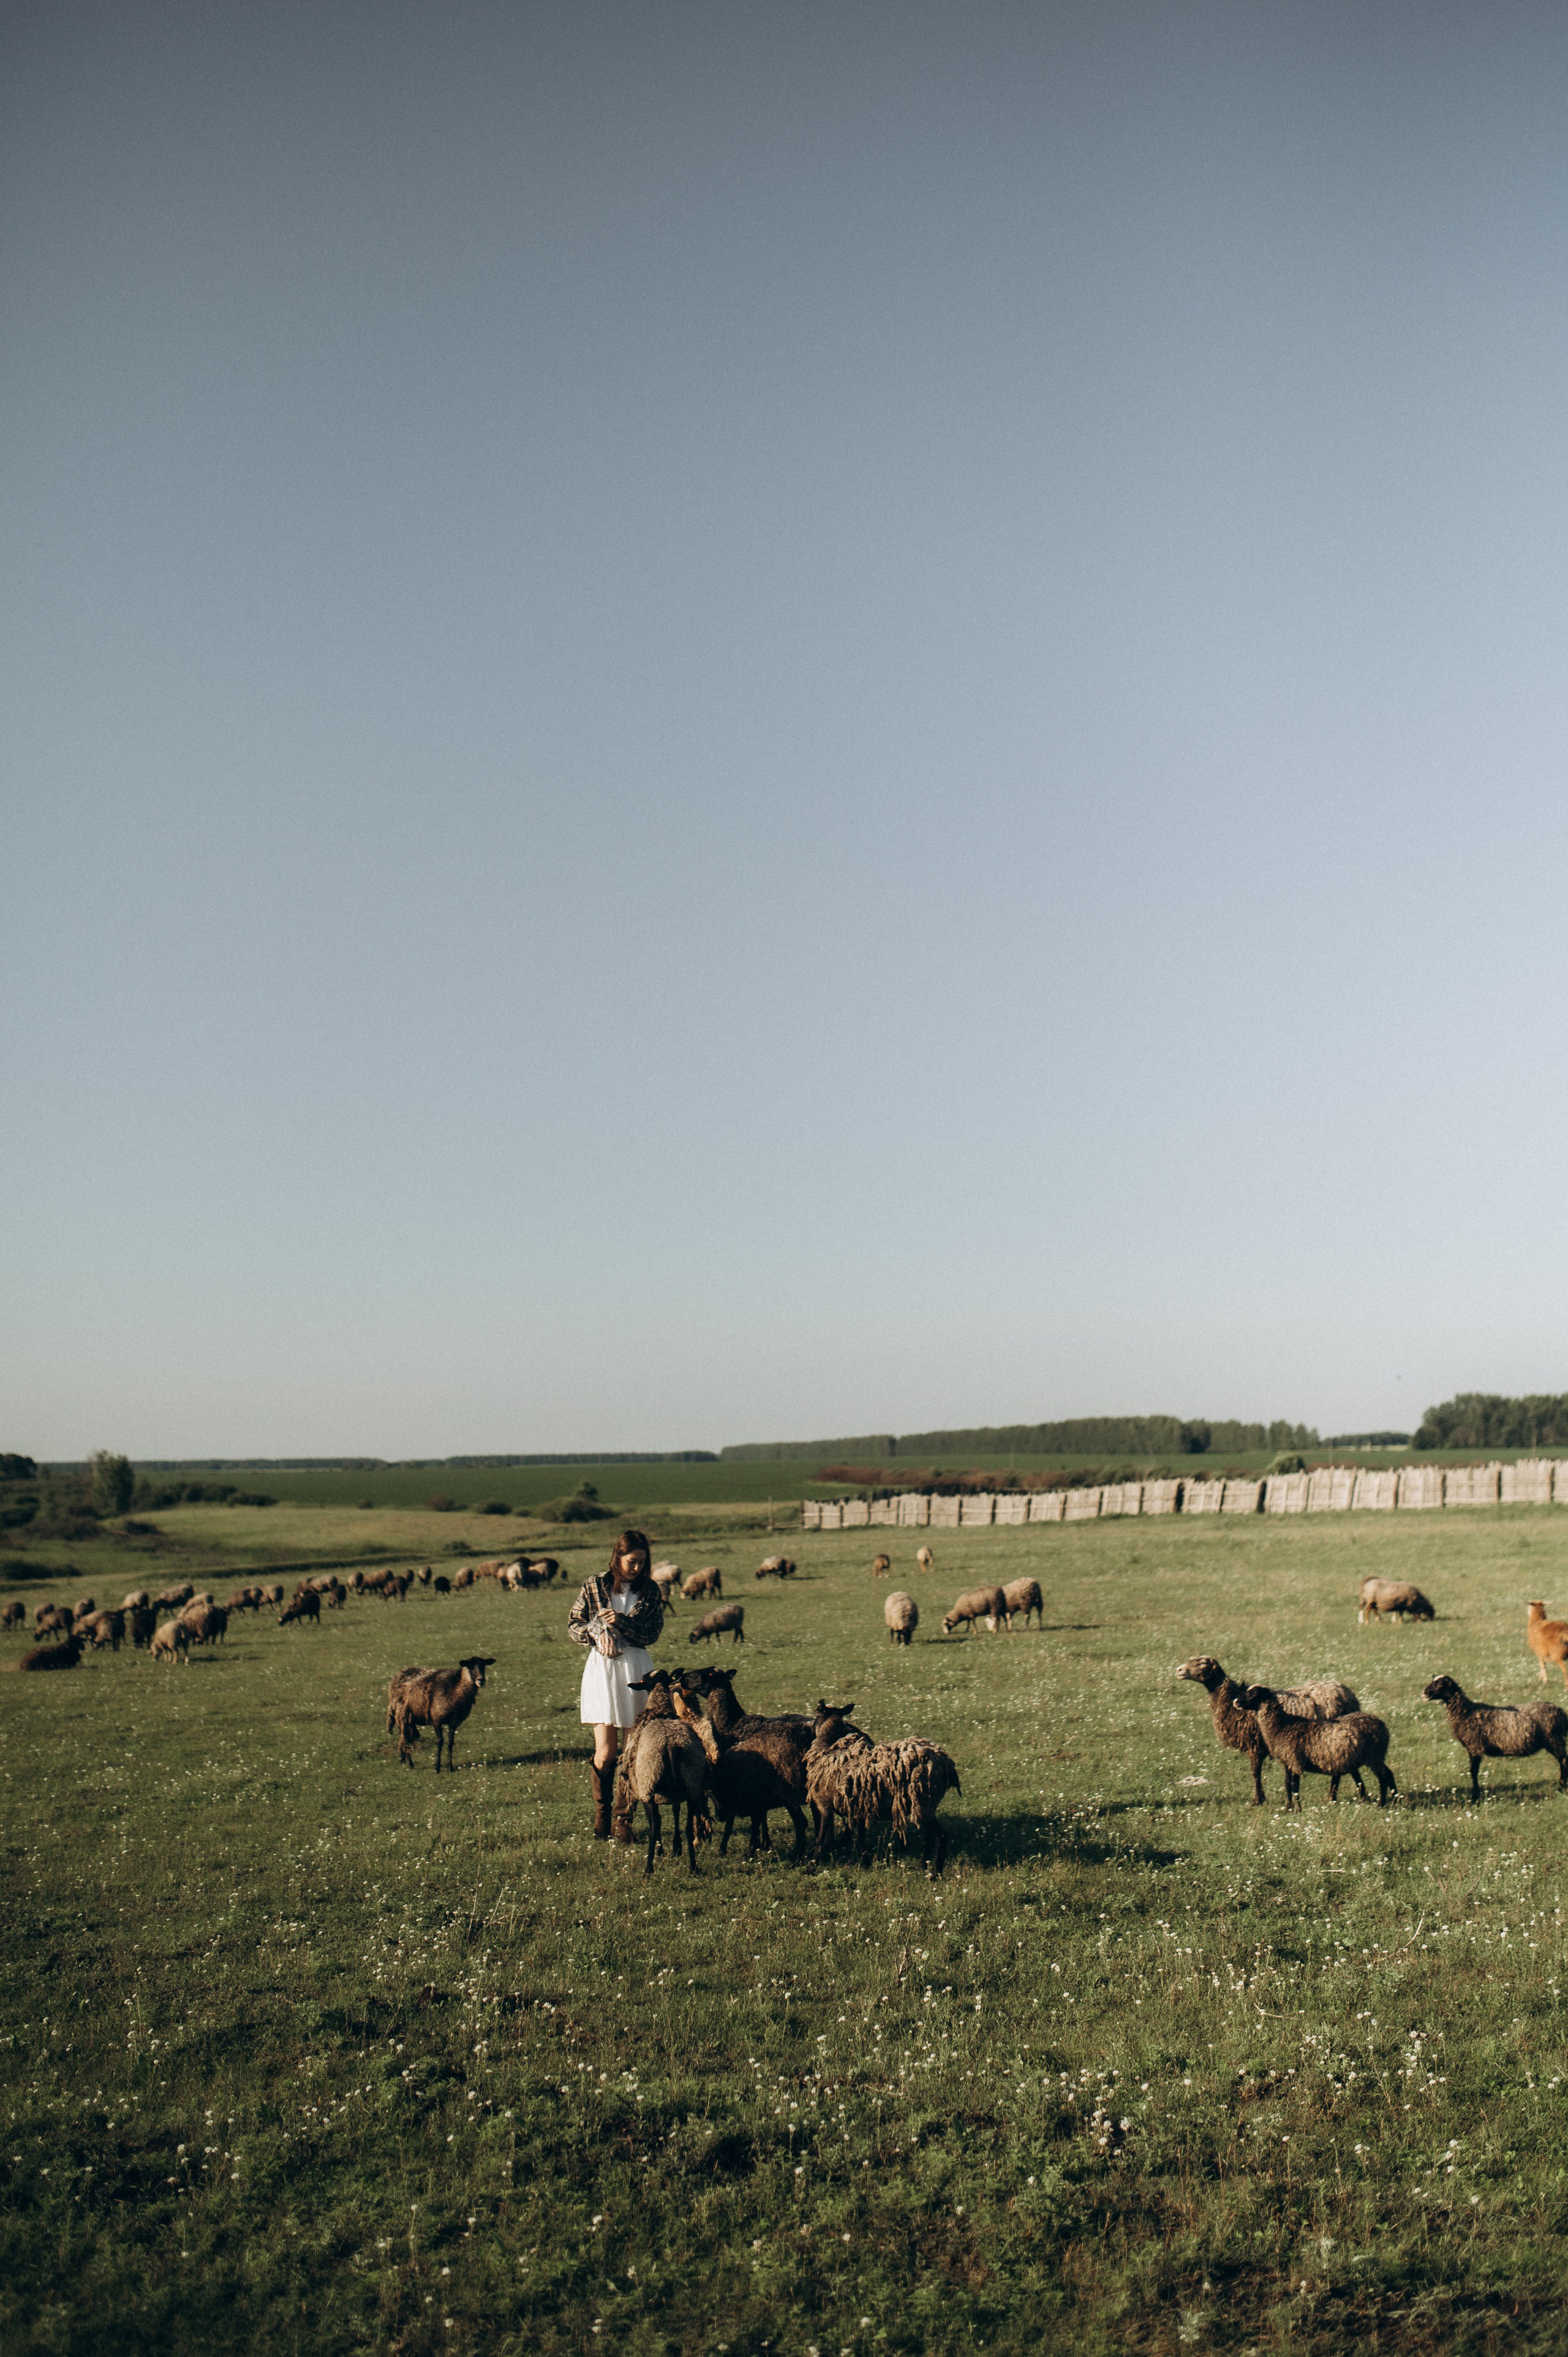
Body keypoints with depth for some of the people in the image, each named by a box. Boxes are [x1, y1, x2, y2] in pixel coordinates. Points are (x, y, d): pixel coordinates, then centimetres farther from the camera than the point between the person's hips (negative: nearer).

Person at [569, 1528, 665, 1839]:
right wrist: (596, 1633, -14)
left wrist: (620, 1622, -18)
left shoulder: (650, 1591, 4)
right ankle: (601, 1818, 11)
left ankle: (624, 1818, 13)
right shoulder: (593, 1587, 1)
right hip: (602, 1667, -2)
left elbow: (652, 1634, -4)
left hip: (636, 1668, 2)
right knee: (606, 1750, -5)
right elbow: (574, 1626, 6)